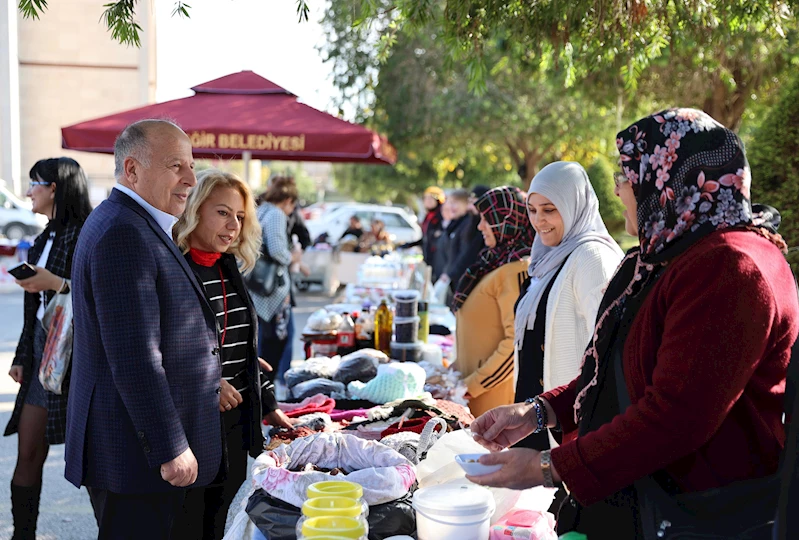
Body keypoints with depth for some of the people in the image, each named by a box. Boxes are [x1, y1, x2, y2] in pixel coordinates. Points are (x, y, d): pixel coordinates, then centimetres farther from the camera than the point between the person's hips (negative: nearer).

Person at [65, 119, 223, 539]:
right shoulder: (123, 235, -20)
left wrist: (212, 382, 22)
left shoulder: (135, 226, 15)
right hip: (135, 455, -11)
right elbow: (134, 358, -24)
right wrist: (170, 448, -22)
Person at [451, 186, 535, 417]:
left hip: (494, 391, -8)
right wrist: (456, 370, 12)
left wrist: (471, 386, -16)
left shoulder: (516, 270, -16)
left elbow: (517, 342, -21)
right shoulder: (495, 262, 12)